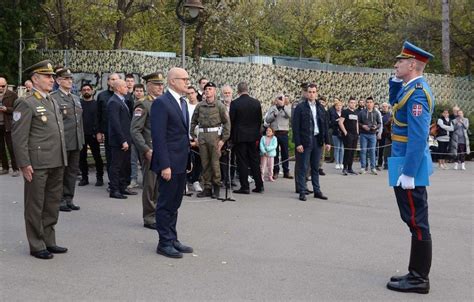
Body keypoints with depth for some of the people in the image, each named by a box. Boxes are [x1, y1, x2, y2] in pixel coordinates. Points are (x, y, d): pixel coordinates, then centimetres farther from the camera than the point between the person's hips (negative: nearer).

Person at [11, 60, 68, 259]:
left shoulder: (53, 102, 16)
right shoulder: (26, 104, -8)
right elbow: (18, 136, -12)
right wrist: (24, 164, -16)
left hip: (56, 164, 8)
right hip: (37, 164, -8)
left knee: (52, 204, 14)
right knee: (35, 205, 4)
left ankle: (49, 241, 26)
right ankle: (36, 246, 13)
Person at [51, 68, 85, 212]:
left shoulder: (76, 98, 16)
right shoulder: (53, 98, -7)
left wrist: (82, 139, 16)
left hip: (76, 142, 7)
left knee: (73, 171, 11)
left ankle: (68, 199, 20)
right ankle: (59, 200, 11)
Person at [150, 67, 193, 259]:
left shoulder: (183, 102, 15)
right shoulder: (161, 103, -13)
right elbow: (159, 136, -18)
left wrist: (188, 157, 15)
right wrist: (165, 165, -21)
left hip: (181, 163, 9)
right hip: (169, 163, -9)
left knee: (174, 203, 15)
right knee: (166, 204, 1)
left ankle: (172, 240, 24)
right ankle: (164, 243, 10)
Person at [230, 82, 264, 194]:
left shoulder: (235, 103, -11)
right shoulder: (256, 102, 1)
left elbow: (231, 121, -8)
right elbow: (259, 120, 6)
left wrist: (231, 136, 4)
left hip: (239, 136, -4)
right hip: (253, 136, 4)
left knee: (242, 162, 1)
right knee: (254, 161, 11)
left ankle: (245, 187, 3)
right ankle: (259, 186, 14)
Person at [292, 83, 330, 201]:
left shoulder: (321, 108, 11)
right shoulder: (300, 107, -4)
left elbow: (325, 126, 14)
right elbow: (295, 126, -7)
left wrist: (327, 142, 8)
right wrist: (298, 143, -13)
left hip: (318, 140, 5)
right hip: (305, 141, -4)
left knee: (316, 167, 12)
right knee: (303, 167, -1)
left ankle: (317, 191, 18)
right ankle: (302, 192, 4)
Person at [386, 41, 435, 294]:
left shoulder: (418, 93, -18)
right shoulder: (410, 88, 11)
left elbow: (418, 137, -24)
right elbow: (394, 103, 31)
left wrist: (408, 172, -24)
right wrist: (396, 81, 14)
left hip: (410, 167, -10)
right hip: (407, 164, 10)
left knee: (417, 222, -3)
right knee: (413, 220, 14)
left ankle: (419, 279, 5)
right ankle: (416, 273, 23)